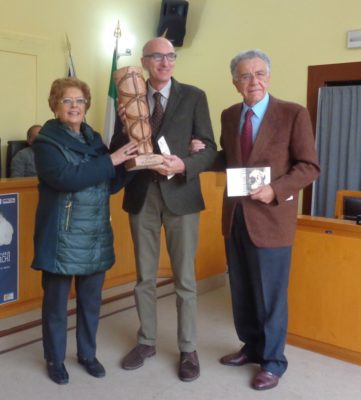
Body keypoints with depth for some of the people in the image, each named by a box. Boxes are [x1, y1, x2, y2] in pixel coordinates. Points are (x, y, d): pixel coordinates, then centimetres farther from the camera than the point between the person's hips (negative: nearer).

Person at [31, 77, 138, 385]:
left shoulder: (94, 138, 10)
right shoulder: (46, 141, -8)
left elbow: (111, 184, 7)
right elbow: (67, 177, -25)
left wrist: (129, 161, -9)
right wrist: (111, 159, -22)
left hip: (96, 237, 5)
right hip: (62, 239, -5)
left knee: (91, 301, 15)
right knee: (56, 302, 11)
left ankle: (88, 354, 35)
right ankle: (55, 359, 30)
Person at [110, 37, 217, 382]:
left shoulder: (193, 97, 0)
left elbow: (209, 150, -4)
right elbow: (117, 147, 8)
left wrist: (183, 166, -23)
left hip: (180, 194, -2)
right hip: (141, 196, 3)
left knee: (184, 278, 6)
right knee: (144, 276, 13)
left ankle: (188, 349, 21)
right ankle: (146, 341, 31)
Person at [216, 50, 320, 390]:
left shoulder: (294, 114, -8)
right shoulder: (228, 116, 9)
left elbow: (309, 167, -10)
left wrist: (275, 190, -23)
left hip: (270, 217, -5)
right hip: (234, 217, 6)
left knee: (270, 294, 6)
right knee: (241, 290, 17)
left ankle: (273, 361, 25)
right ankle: (252, 347, 38)